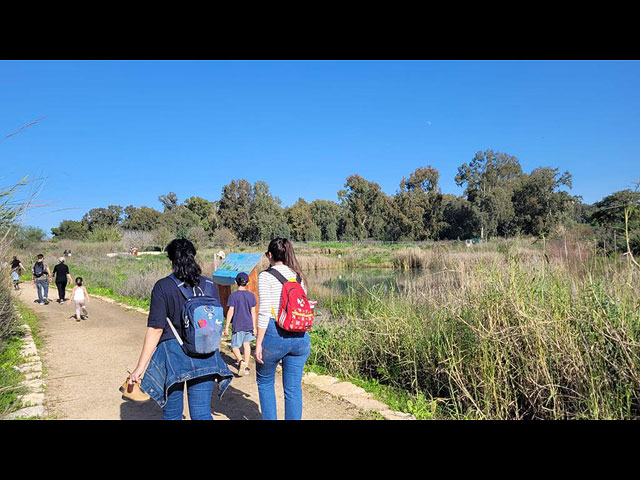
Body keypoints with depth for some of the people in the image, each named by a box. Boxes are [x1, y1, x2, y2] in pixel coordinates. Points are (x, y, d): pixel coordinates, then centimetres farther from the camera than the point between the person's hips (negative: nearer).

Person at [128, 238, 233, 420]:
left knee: (172, 413, 15)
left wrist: (140, 367, -7)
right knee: (202, 413, 7)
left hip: (172, 353, -2)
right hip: (204, 356, 3)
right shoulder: (209, 285, 2)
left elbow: (155, 330, -12)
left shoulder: (163, 286, -8)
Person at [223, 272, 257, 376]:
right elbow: (253, 312, 3)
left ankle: (241, 361, -19)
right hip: (249, 325, 3)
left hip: (238, 325, -3)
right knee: (246, 344, 15)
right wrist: (254, 327, 10)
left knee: (235, 346, 6)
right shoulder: (251, 295, 1)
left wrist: (226, 327, -5)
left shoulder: (233, 295, -9)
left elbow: (230, 312, -10)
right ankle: (246, 366, 17)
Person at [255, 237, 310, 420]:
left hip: (274, 334, -4)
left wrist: (258, 343, -9)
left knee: (265, 381, 19)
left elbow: (264, 312, -13)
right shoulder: (299, 276, 10)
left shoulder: (266, 276, -6)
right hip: (300, 336, 5)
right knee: (294, 388, 11)